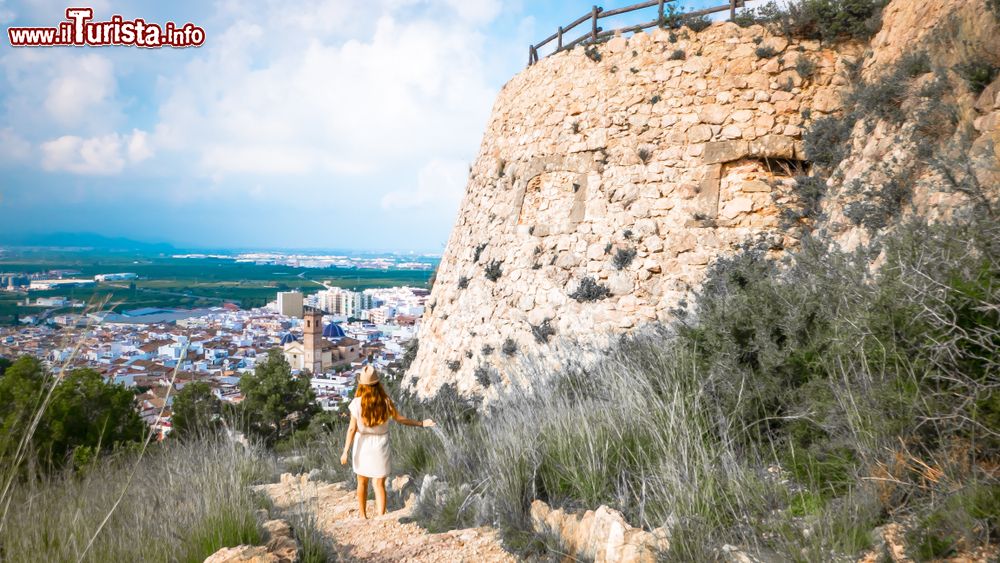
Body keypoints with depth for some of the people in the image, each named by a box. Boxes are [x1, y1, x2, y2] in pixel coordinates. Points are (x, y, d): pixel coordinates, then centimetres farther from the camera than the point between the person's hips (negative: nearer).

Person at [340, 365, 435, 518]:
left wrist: (345, 451, -12)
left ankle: (363, 517, 30)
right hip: (380, 444, 0)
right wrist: (421, 423, 9)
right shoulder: (386, 401, -13)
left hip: (362, 444, 0)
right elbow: (399, 419, -3)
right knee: (379, 484, 6)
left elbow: (352, 428, -18)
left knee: (362, 482, 18)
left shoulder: (357, 403, -18)